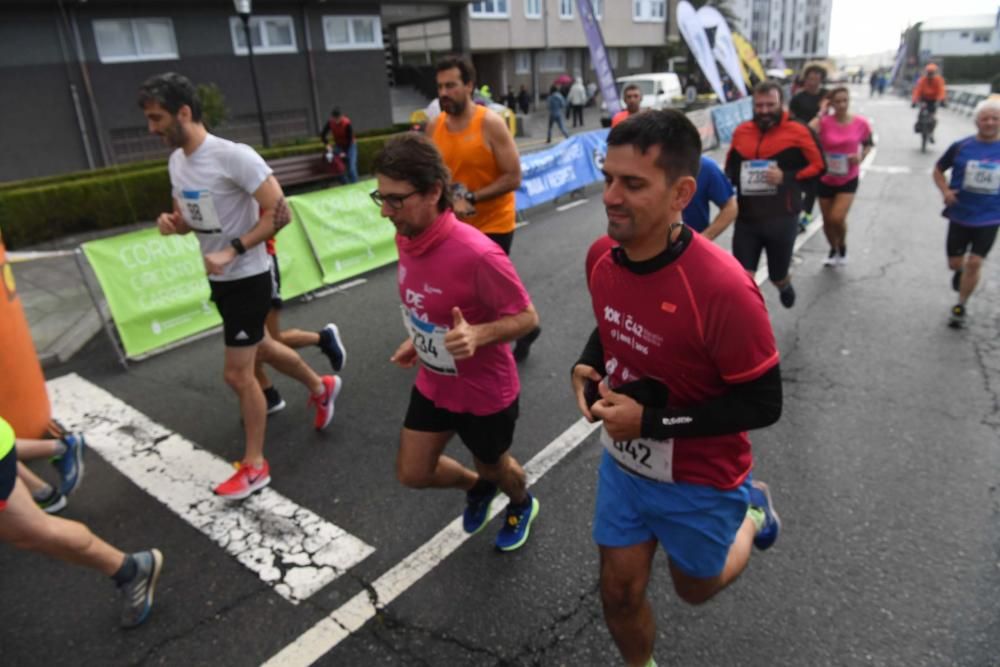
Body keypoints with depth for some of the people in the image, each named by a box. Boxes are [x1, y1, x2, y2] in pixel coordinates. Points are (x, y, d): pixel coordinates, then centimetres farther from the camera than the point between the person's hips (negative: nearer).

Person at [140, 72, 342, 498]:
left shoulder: (234, 156, -22)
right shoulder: (176, 161, 4)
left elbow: (279, 213, -23)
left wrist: (232, 252, -28)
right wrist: (172, 224, -7)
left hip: (247, 279, -9)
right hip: (219, 280, 9)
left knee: (237, 374, -3)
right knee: (260, 348, 24)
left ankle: (254, 466, 15)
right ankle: (321, 388, 49)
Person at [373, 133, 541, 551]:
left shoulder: (477, 254, -34)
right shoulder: (405, 238, -10)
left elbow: (527, 317, -24)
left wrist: (477, 334, -40)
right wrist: (418, 341, 9)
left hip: (485, 393, -6)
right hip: (433, 385, 6)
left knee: (493, 466, 21)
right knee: (412, 473, 16)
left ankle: (522, 505, 59)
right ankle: (477, 487, 48)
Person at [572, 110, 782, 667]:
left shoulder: (723, 287, -31)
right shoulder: (605, 265, -9)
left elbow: (763, 404, -23)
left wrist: (651, 420, -27)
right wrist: (587, 368, -9)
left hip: (699, 480, -5)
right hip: (624, 465, 5)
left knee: (696, 588, 23)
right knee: (619, 594, 16)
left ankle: (751, 512, 49)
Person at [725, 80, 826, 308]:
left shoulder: (798, 132, -5)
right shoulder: (741, 131, 7)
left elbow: (819, 166, -4)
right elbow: (730, 167, 19)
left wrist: (787, 177, -17)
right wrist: (733, 179, -2)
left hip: (782, 219, -2)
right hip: (746, 219, 2)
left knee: (777, 276, 16)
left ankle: (785, 286, 54)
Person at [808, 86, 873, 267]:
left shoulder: (861, 123, -9)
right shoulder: (824, 122, -14)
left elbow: (868, 144, 8)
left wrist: (861, 156, -10)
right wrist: (821, 115, -27)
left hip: (848, 179, -1)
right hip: (826, 179, 1)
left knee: (837, 218, -14)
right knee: (827, 220, 12)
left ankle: (842, 246, 19)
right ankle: (834, 250, 40)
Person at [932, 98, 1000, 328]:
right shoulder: (961, 147, -5)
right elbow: (938, 170, 7)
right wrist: (945, 191, -10)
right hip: (960, 215, 1)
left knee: (974, 263, -5)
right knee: (955, 263, 9)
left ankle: (960, 307, 11)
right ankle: (960, 271, 48)